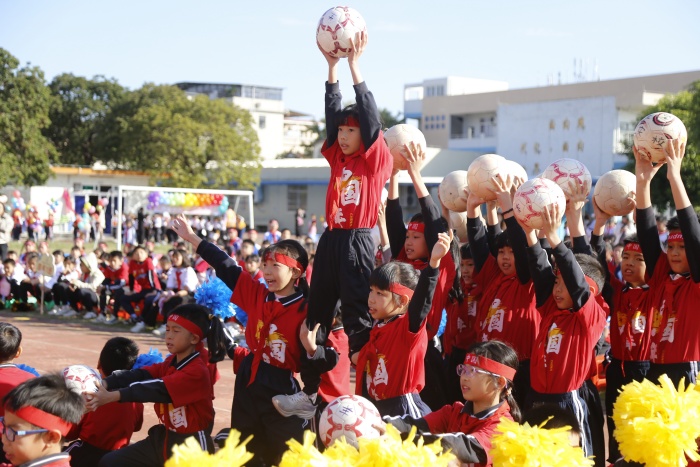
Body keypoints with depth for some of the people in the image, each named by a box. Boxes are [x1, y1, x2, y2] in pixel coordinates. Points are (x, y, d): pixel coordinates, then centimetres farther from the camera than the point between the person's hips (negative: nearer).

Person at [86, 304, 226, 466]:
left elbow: (158, 389, -31)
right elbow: (141, 375, -9)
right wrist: (104, 384, -27)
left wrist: (111, 396, -39)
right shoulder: (171, 362, 8)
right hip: (163, 438, 8)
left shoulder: (197, 372, -19)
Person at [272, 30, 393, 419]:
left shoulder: (377, 160, -2)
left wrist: (355, 65, -11)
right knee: (318, 314, 7)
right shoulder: (338, 159, 13)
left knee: (358, 318, -5)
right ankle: (311, 393, 12)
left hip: (359, 242, -7)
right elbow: (332, 114, 11)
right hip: (331, 240, 7)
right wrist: (332, 66, 4)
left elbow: (371, 117, -10)